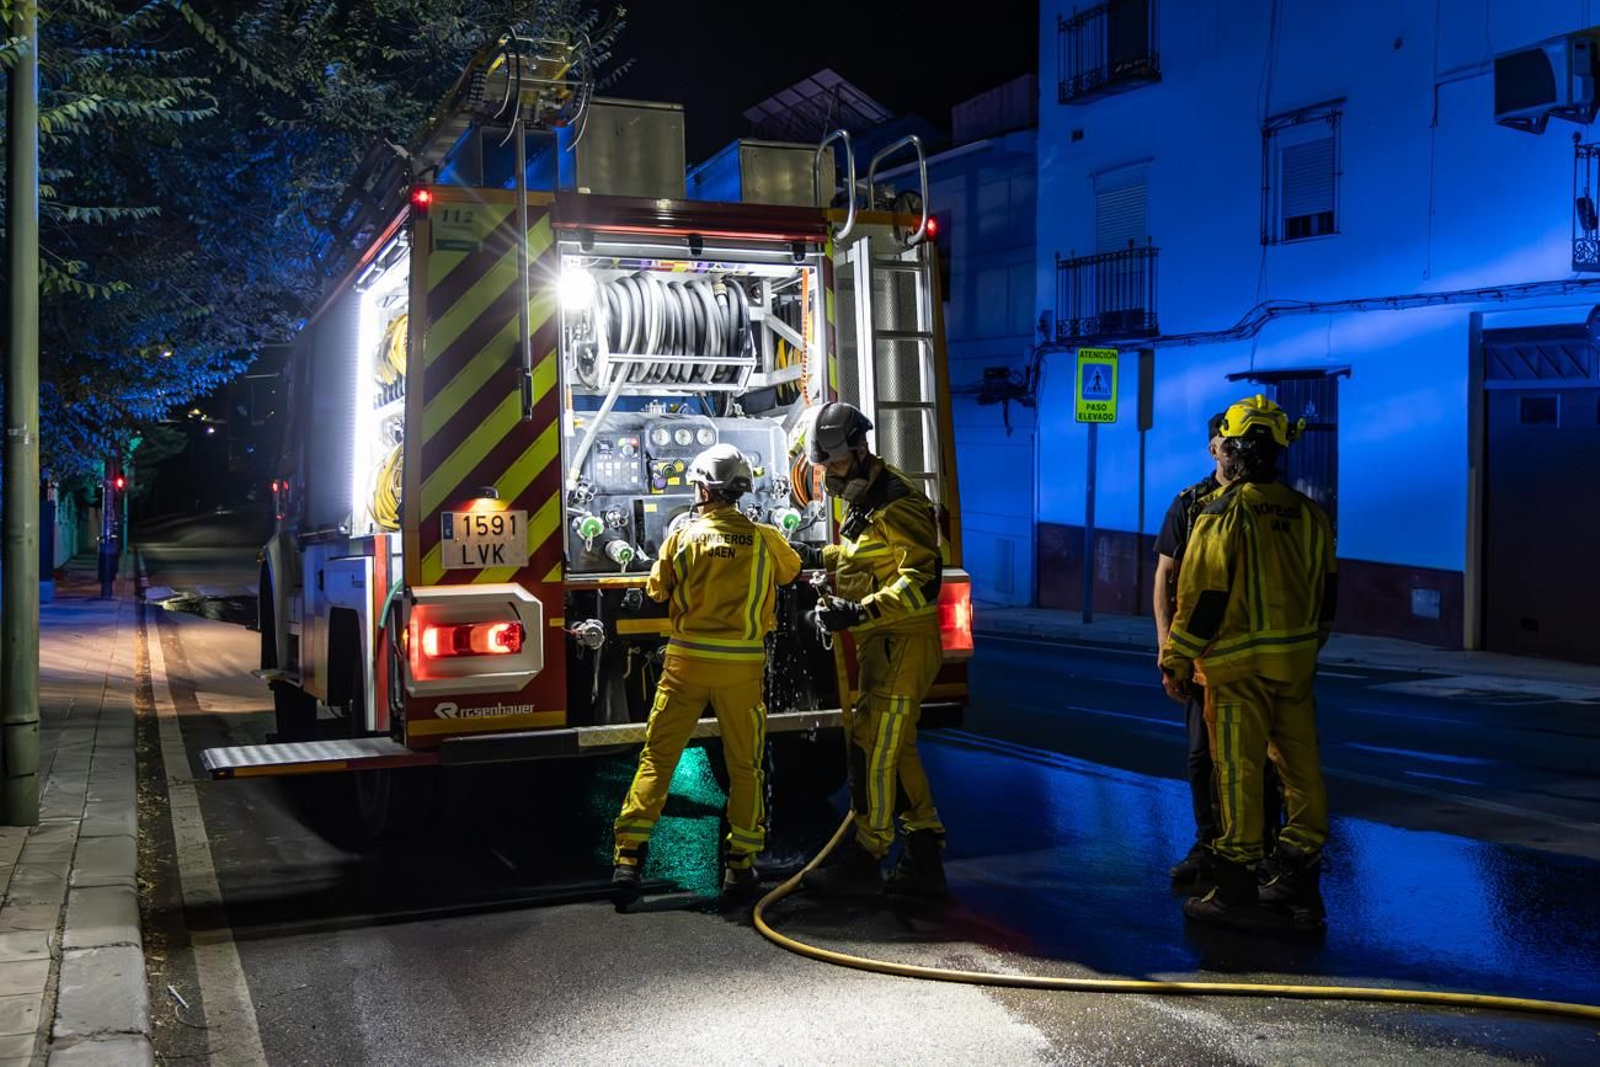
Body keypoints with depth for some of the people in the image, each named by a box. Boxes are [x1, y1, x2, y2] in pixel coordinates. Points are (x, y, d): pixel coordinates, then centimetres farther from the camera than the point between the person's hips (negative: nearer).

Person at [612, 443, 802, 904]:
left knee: (657, 757, 6)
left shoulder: (683, 537, -5)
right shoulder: (765, 539, -2)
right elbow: (793, 573, 19)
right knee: (744, 765, 10)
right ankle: (740, 865, 11)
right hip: (743, 664, 1)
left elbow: (657, 592, 5)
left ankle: (629, 858, 3)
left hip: (687, 660, 0)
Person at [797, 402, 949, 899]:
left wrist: (859, 613, -31)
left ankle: (863, 860, 6)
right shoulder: (862, 501, 14)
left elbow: (923, 583, -25)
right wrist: (824, 557, 15)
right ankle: (924, 861, 22)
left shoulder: (898, 506, -18)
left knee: (873, 750, -4)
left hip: (901, 647, -10)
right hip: (880, 645, 10)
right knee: (898, 751, 14)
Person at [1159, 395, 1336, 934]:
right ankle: (1298, 885, 19)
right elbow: (1326, 594, 14)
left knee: (1239, 773, -1)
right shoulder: (1309, 516, 8)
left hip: (1239, 665, -6)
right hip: (1297, 663, 6)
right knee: (1301, 769, 10)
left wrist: (1176, 662, -4)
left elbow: (1203, 596, -13)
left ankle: (1237, 893, 6)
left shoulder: (1224, 514, -12)